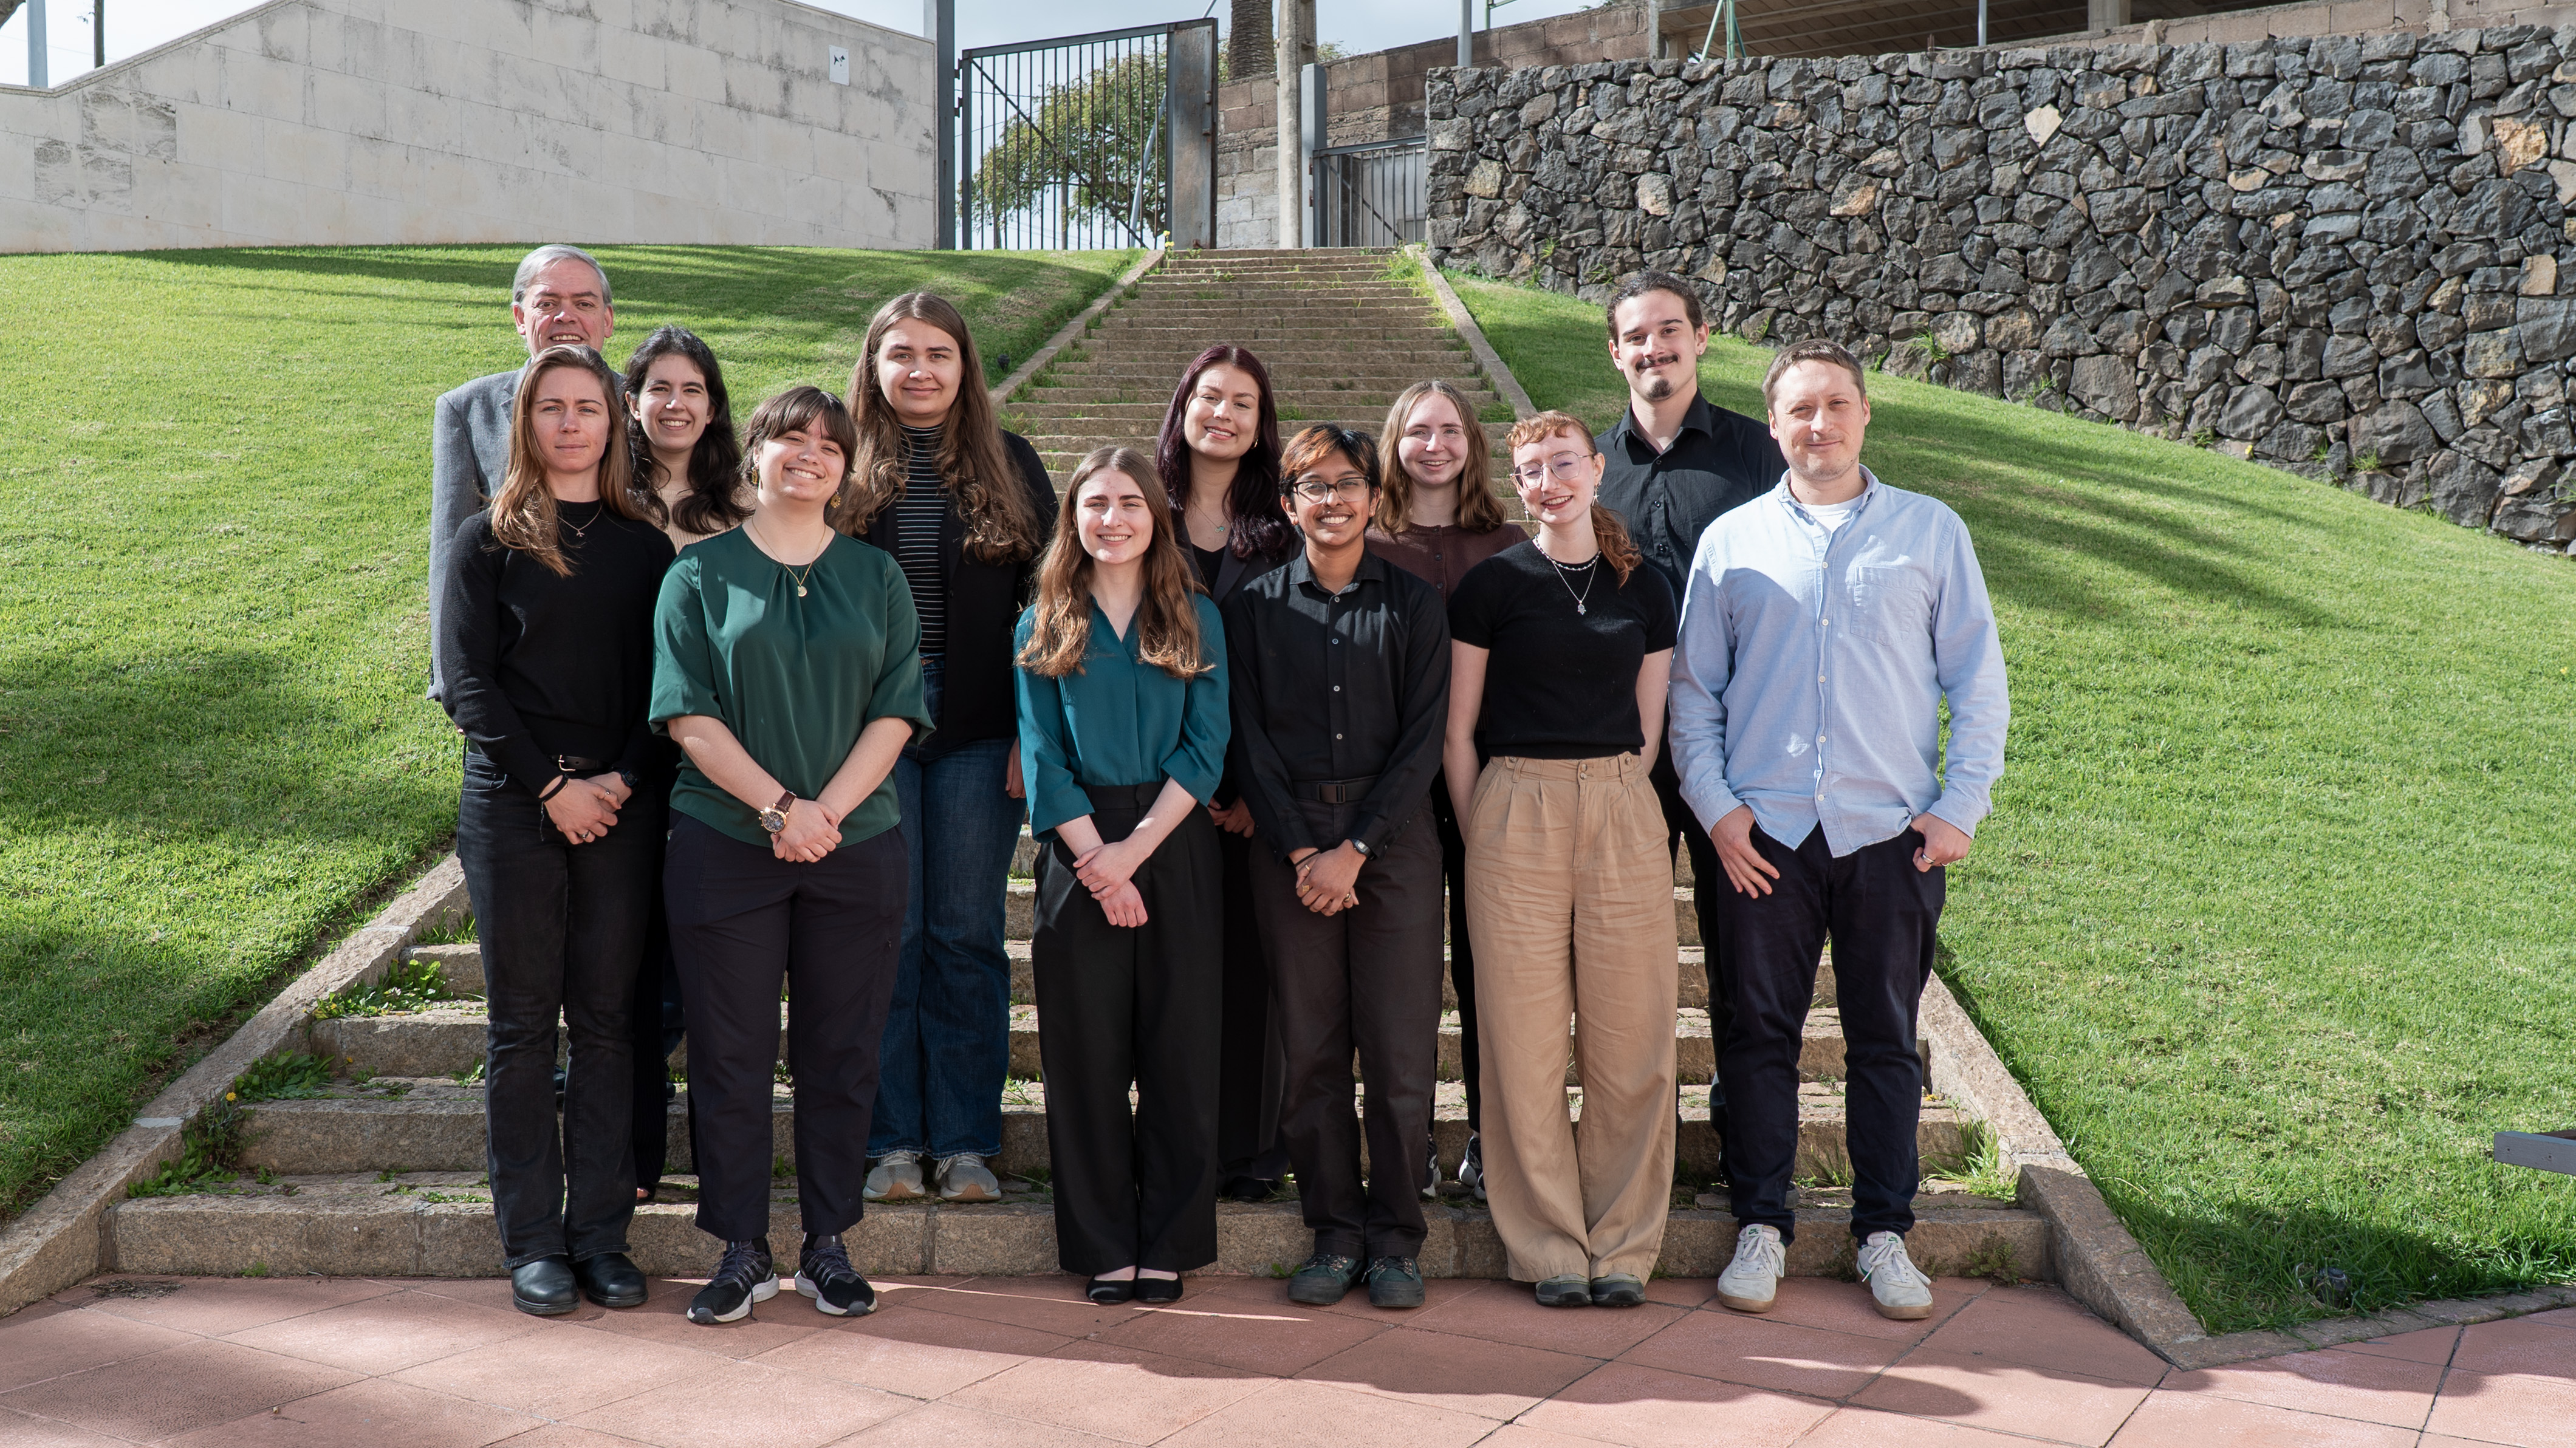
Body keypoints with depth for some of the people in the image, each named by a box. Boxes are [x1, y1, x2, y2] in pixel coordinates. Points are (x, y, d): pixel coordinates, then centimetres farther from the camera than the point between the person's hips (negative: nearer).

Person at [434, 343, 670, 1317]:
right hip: (512, 807, -2)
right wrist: (551, 786, -11)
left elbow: (667, 686, 6)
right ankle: (533, 1241, 11)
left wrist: (623, 779, -10)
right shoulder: (488, 542, 4)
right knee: (522, 1025, 3)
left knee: (607, 1019, 4)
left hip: (622, 809, 2)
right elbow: (466, 682, -2)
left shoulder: (646, 548, 9)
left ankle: (600, 1230, 12)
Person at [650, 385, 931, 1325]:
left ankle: (828, 1246, 19)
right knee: (731, 1054, 3)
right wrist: (779, 805, -15)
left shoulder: (876, 577, 10)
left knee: (842, 1054, 6)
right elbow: (688, 712, -4)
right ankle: (742, 1253, 15)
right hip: (725, 848, -1)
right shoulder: (701, 574, 4)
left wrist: (828, 808, -12)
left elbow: (896, 713, 2)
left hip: (857, 849, 2)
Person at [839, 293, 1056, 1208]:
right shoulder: (843, 465, 5)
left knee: (967, 935, 4)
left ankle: (964, 1143, 12)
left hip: (979, 734, 1)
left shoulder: (1011, 464, 8)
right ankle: (891, 1140, 12)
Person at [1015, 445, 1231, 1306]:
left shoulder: (1197, 622, 8)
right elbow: (1043, 758, 1)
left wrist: (1134, 848, -12)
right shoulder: (1042, 628, 8)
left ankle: (1169, 1244, 12)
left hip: (1174, 848, 0)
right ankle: (1103, 1248, 12)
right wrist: (1098, 862, -11)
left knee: (1179, 1049, 1)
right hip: (1079, 854, 0)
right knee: (1086, 1053, 2)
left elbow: (1205, 749, -1)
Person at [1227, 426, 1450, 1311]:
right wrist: (1302, 850, -8)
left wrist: (1353, 850, -9)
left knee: (1399, 1047, -1)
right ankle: (1334, 1232, 14)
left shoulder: (1415, 605, 6)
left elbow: (1423, 740, -1)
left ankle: (1395, 1239, 10)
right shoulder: (1255, 606, 8)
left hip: (1393, 842, -1)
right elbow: (1248, 739, 3)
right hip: (1290, 845, 1)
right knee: (1310, 1047, 2)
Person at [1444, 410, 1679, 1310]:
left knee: (1630, 1040, 3)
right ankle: (1550, 1247, 12)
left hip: (1624, 819, 2)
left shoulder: (1644, 589, 10)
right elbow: (1457, 731, 3)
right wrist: (1481, 839, -2)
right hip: (1515, 816, -2)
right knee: (1524, 1041, 0)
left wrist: (1601, 799, 4)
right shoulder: (1492, 584, 2)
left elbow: (1646, 730, 14)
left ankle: (1623, 1245, 15)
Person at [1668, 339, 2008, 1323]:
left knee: (1886, 1040, 7)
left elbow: (1978, 680, 8)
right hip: (1764, 833, 0)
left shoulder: (1931, 532, 7)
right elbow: (1692, 687, 10)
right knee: (1760, 1035, 4)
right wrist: (1713, 802, -2)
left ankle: (1884, 1231, 19)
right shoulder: (1731, 541, 8)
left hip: (1891, 833, 0)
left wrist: (1960, 806, -1)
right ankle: (1762, 1225, 16)